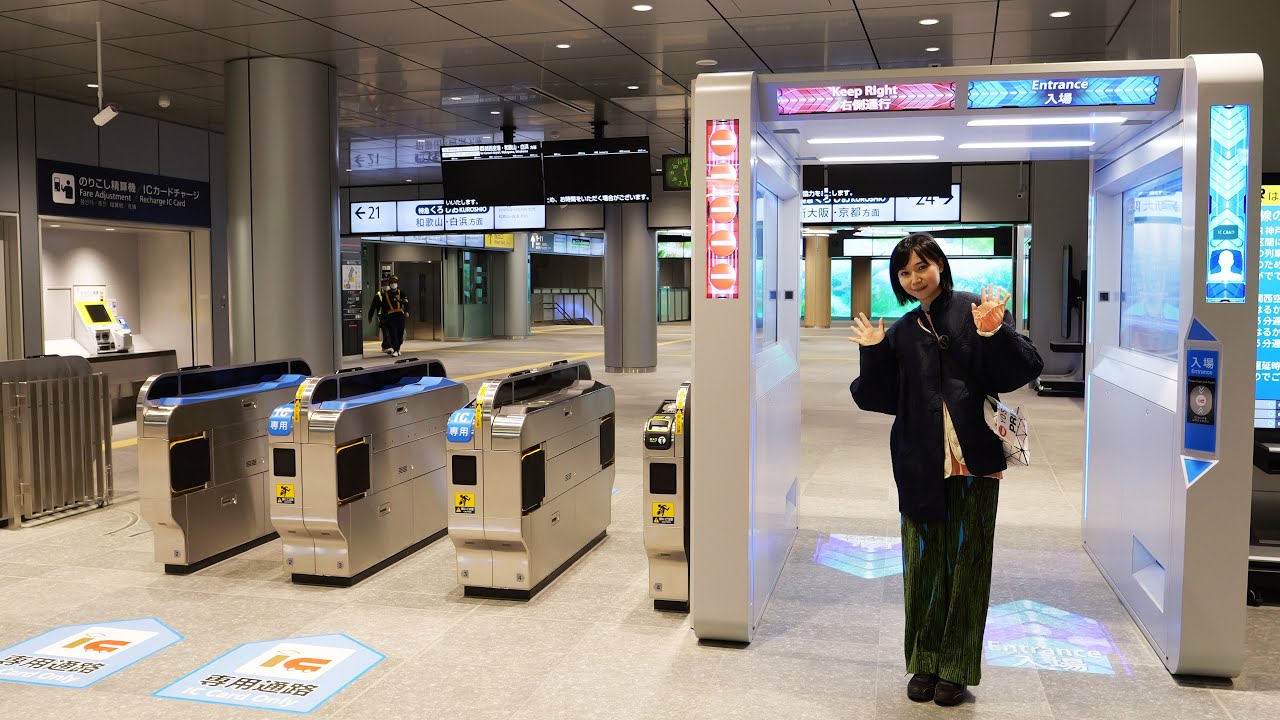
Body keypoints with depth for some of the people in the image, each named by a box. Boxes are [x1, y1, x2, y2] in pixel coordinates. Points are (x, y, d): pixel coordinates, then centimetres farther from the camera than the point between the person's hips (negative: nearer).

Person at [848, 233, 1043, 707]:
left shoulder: (978, 310, 1)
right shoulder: (901, 333, 11)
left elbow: (1023, 370, -7)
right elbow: (881, 399, 8)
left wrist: (993, 334, -22)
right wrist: (873, 354, -5)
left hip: (974, 459, -3)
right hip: (921, 463, 3)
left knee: (967, 562, 4)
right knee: (924, 563, 7)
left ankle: (957, 670, 16)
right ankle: (924, 664, 21)